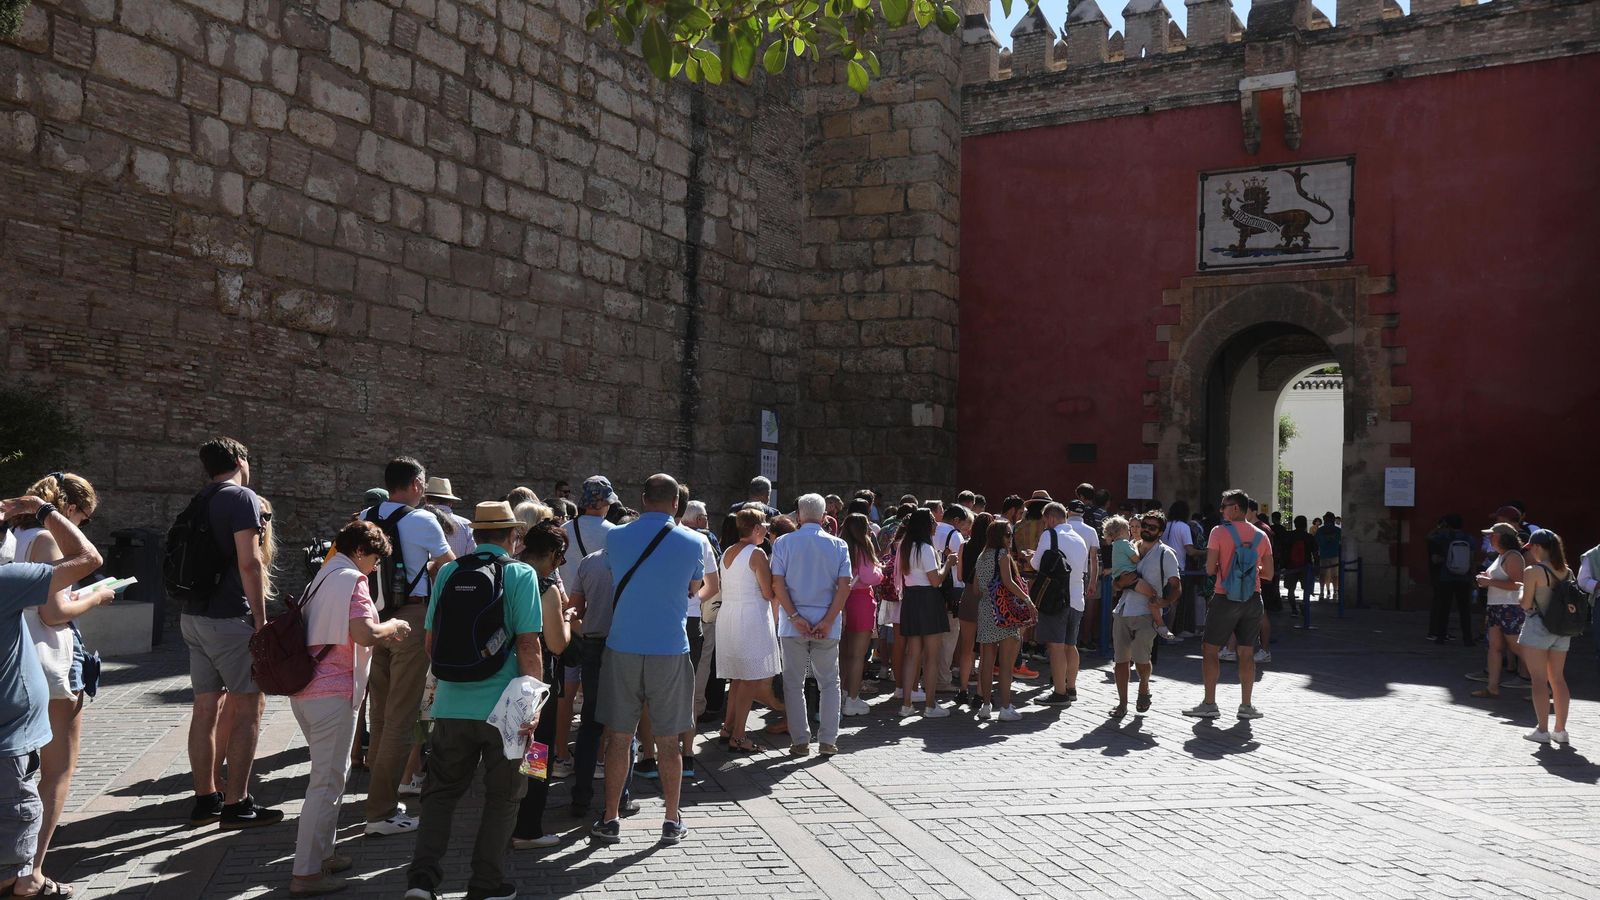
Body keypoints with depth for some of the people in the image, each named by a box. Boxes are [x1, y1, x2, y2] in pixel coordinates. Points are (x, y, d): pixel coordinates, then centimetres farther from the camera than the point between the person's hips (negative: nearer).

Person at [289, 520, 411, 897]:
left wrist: (384, 631, 18)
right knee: (328, 780, -5)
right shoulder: (351, 580, -11)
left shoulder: (323, 578, 18)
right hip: (331, 692, -10)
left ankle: (321, 852, 27)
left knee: (329, 773, 20)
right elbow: (365, 634, -22)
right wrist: (393, 626, -3)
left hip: (304, 688, 10)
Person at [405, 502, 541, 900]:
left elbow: (430, 643, 11)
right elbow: (528, 646, -13)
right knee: (502, 796, 11)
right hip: (503, 706, -3)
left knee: (441, 791, 16)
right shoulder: (521, 575, -7)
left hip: (452, 704, 3)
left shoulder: (448, 572, 5)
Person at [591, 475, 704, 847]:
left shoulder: (615, 537, -2)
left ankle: (610, 820, 16)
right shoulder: (693, 543, -4)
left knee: (618, 737, 9)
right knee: (668, 741, 8)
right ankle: (672, 822, 16)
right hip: (670, 650, -1)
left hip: (623, 648, 1)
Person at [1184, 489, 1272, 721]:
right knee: (1246, 652, 11)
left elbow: (1210, 569, -12)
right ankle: (1246, 705, 13)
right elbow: (1268, 574, 7)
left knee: (1210, 649, 4)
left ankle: (1209, 704, 2)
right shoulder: (1261, 536, 6)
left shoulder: (1219, 532, -8)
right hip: (1253, 600, 4)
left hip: (1225, 599, -4)